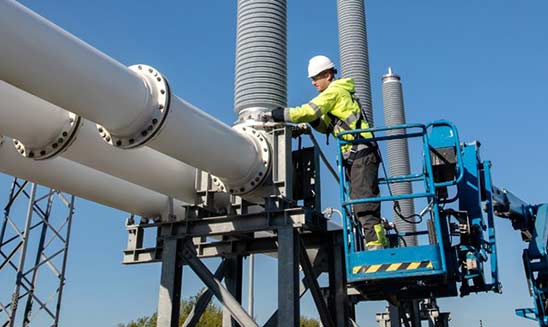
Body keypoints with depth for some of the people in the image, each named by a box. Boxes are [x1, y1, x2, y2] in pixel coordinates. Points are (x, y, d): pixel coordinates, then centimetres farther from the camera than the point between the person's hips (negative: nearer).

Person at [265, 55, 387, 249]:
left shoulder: (334, 91, -5)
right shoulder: (340, 92, 24)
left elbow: (308, 112, -15)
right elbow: (327, 126, 24)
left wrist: (277, 115, -10)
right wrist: (314, 121, 6)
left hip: (361, 154, -10)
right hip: (356, 157, 10)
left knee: (365, 207, -14)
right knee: (361, 207, 9)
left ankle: (375, 246, -16)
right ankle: (380, 246, 12)